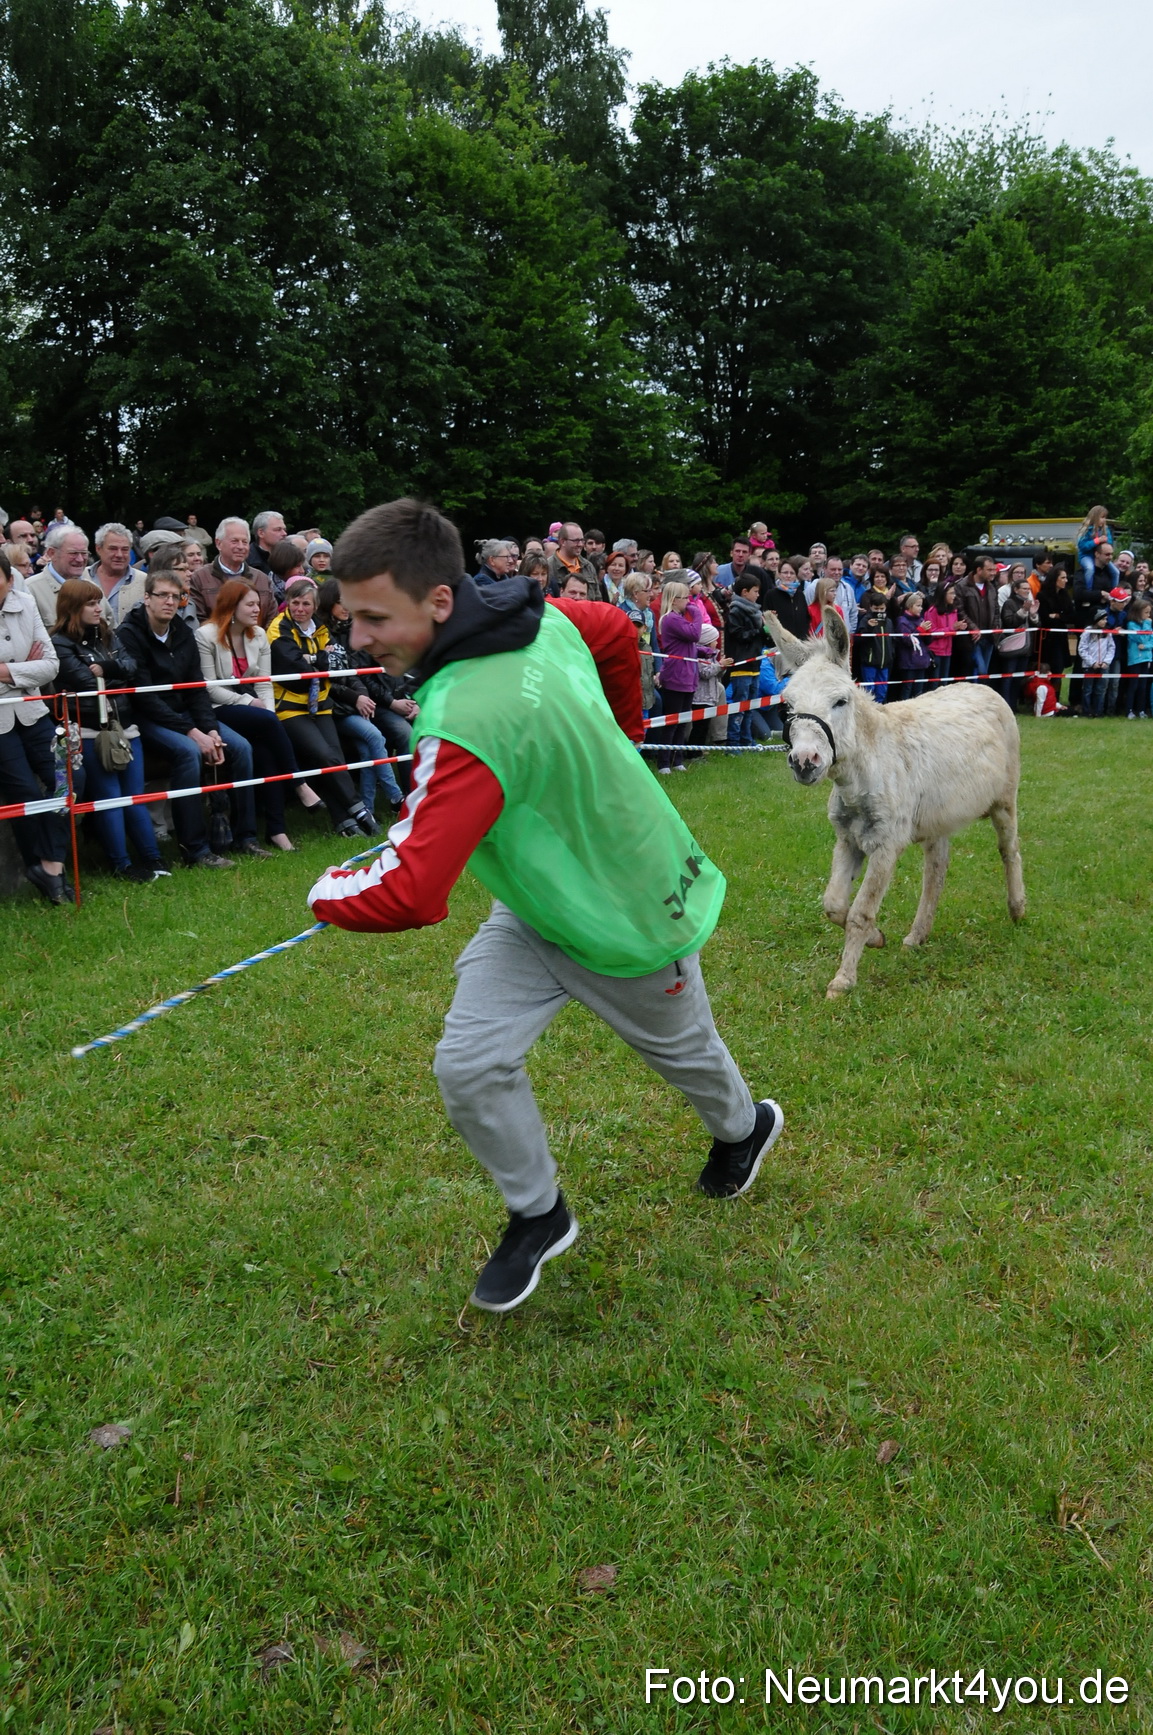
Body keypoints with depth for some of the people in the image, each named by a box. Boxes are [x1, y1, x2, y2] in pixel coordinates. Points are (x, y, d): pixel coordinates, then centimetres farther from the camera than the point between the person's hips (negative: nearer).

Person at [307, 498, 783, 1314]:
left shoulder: (467, 718, -41)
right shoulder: (541, 615, -16)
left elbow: (408, 896, -44)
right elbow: (620, 636, 5)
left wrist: (329, 893, -22)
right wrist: (614, 744, 18)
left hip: (627, 918, -7)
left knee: (682, 1051, 23)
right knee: (470, 1067, -1)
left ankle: (745, 1126, 57)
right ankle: (539, 1217, 23)